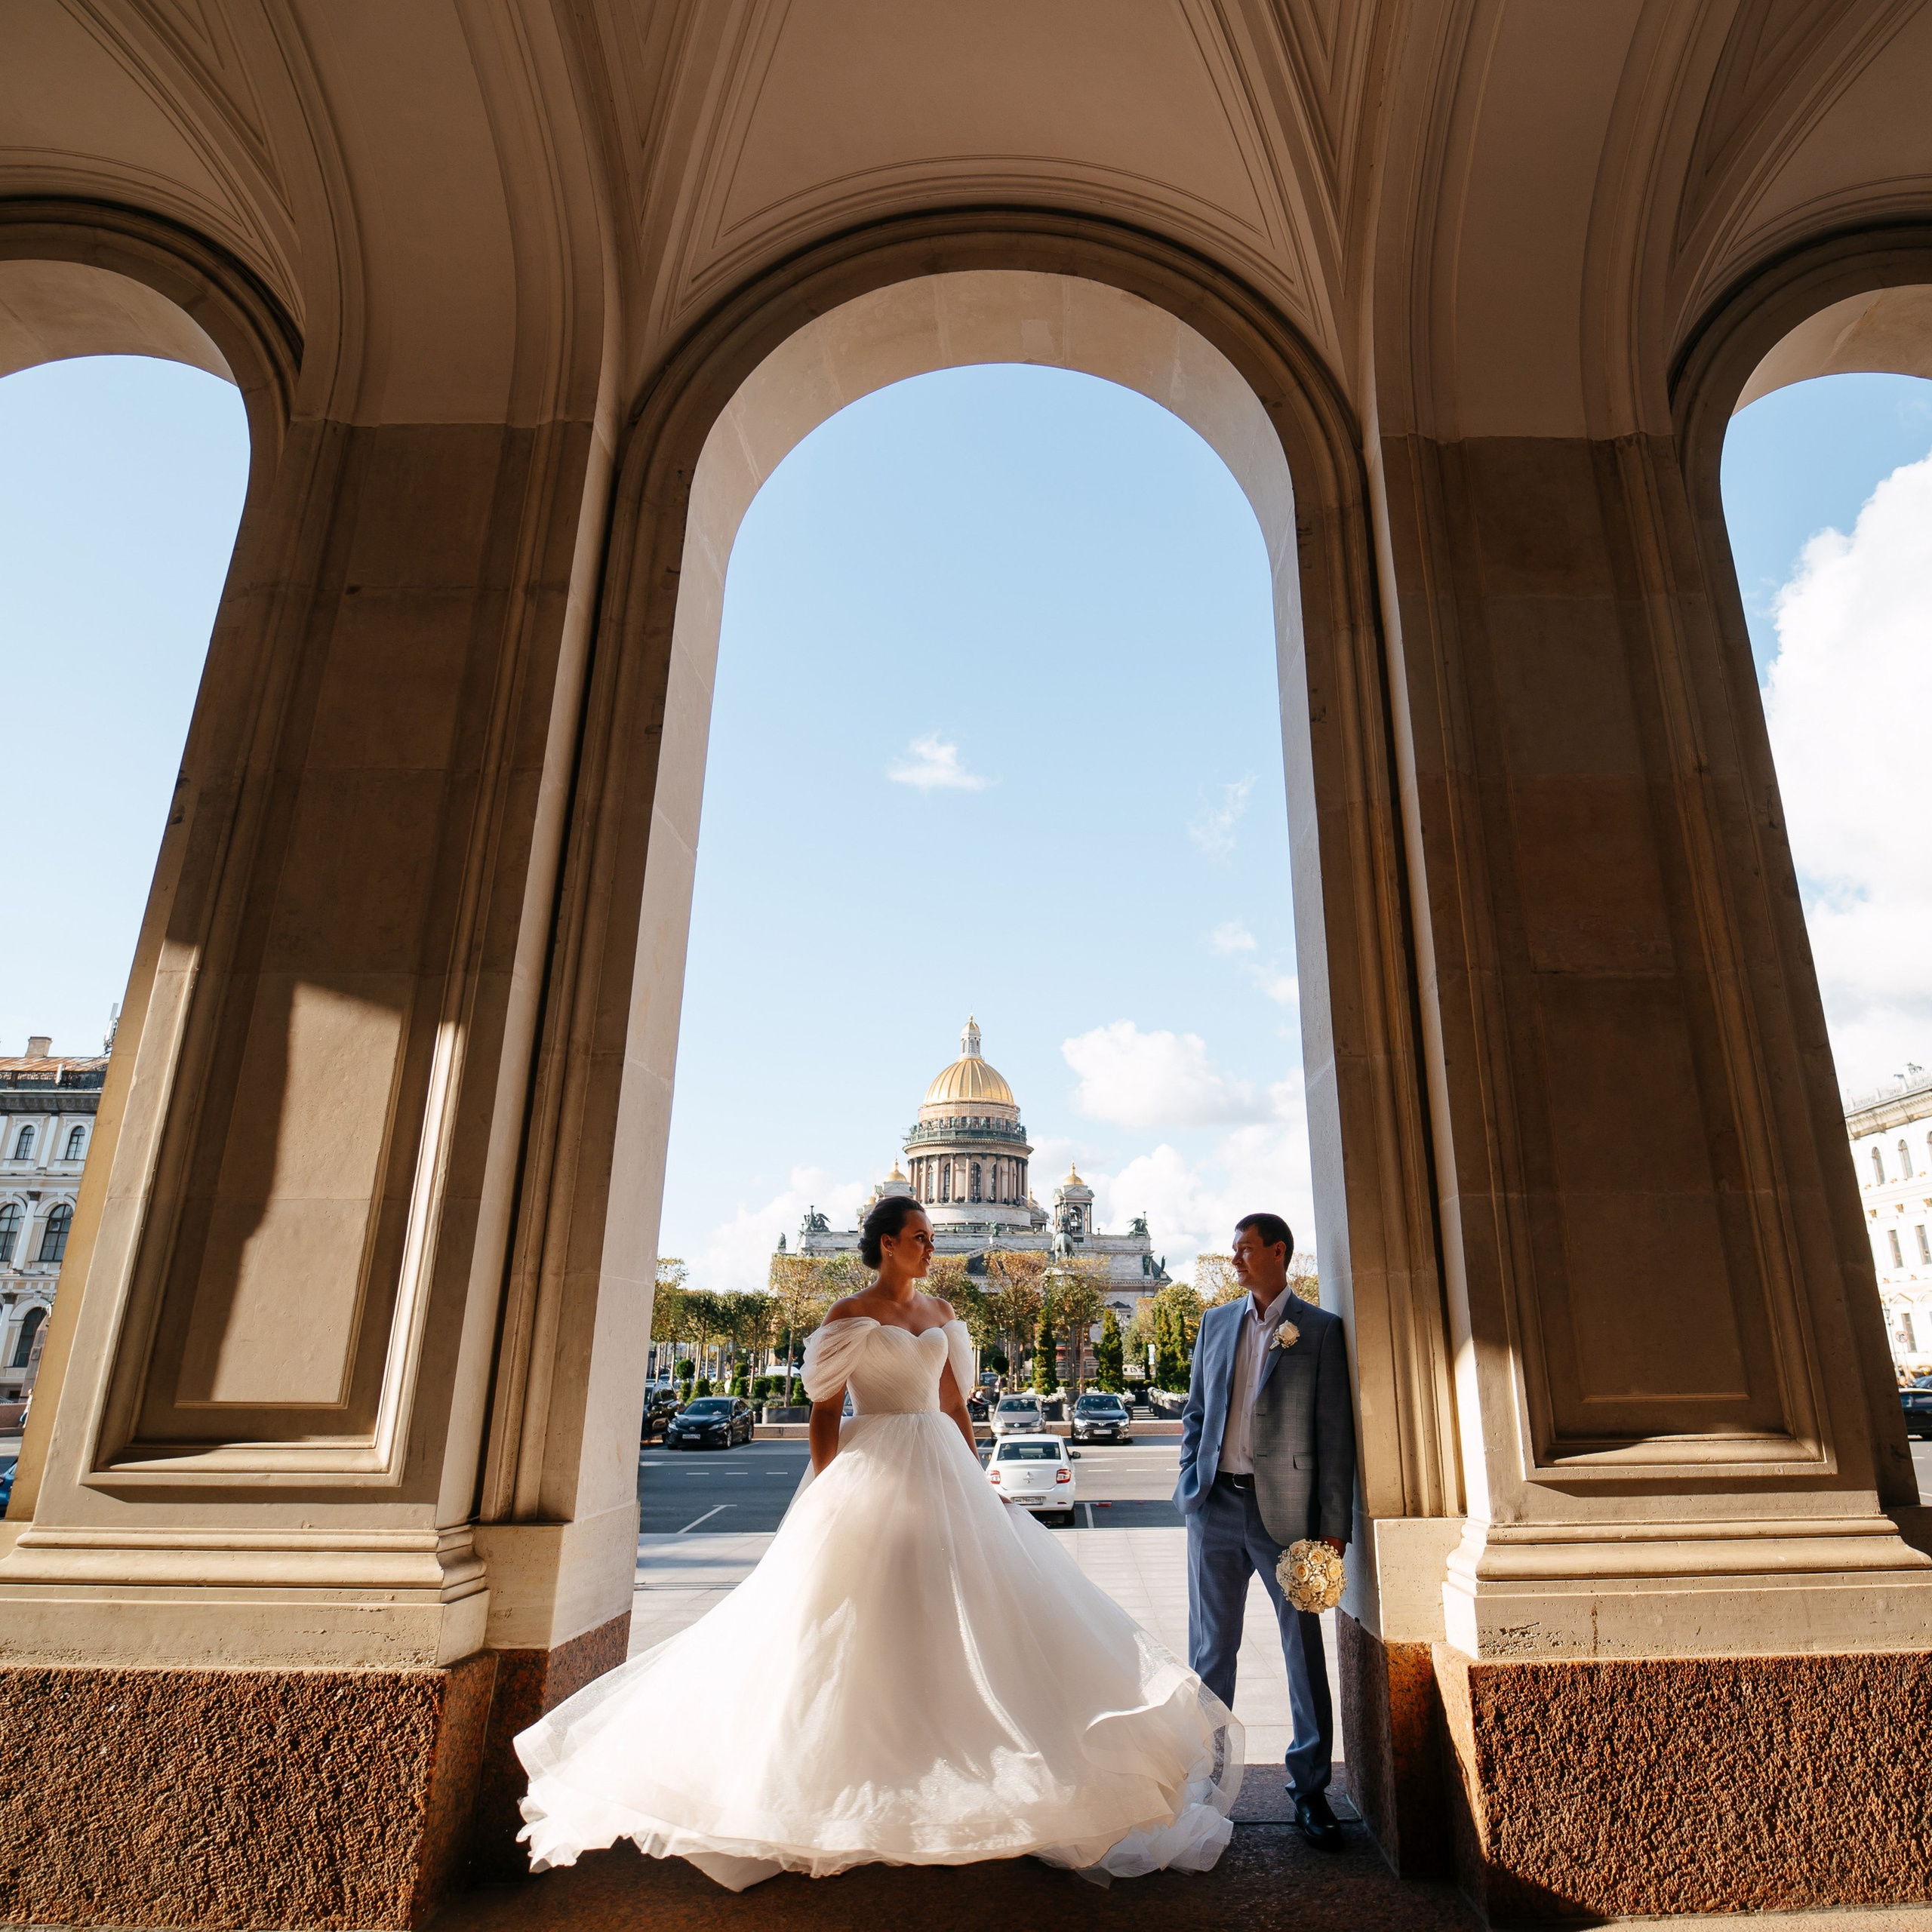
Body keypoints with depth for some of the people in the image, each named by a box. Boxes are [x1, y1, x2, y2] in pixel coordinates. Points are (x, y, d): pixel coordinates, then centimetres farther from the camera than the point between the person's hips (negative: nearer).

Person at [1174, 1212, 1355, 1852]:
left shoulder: (1320, 1330, -3)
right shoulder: (1215, 1323, 10)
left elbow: (1334, 1433, -5)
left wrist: (1334, 1525, -8)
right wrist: (1190, 1481, 4)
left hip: (1285, 1509, -3)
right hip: (1215, 1507, 4)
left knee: (1304, 1650, 6)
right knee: (1211, 1648, 12)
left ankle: (1311, 1787, 22)